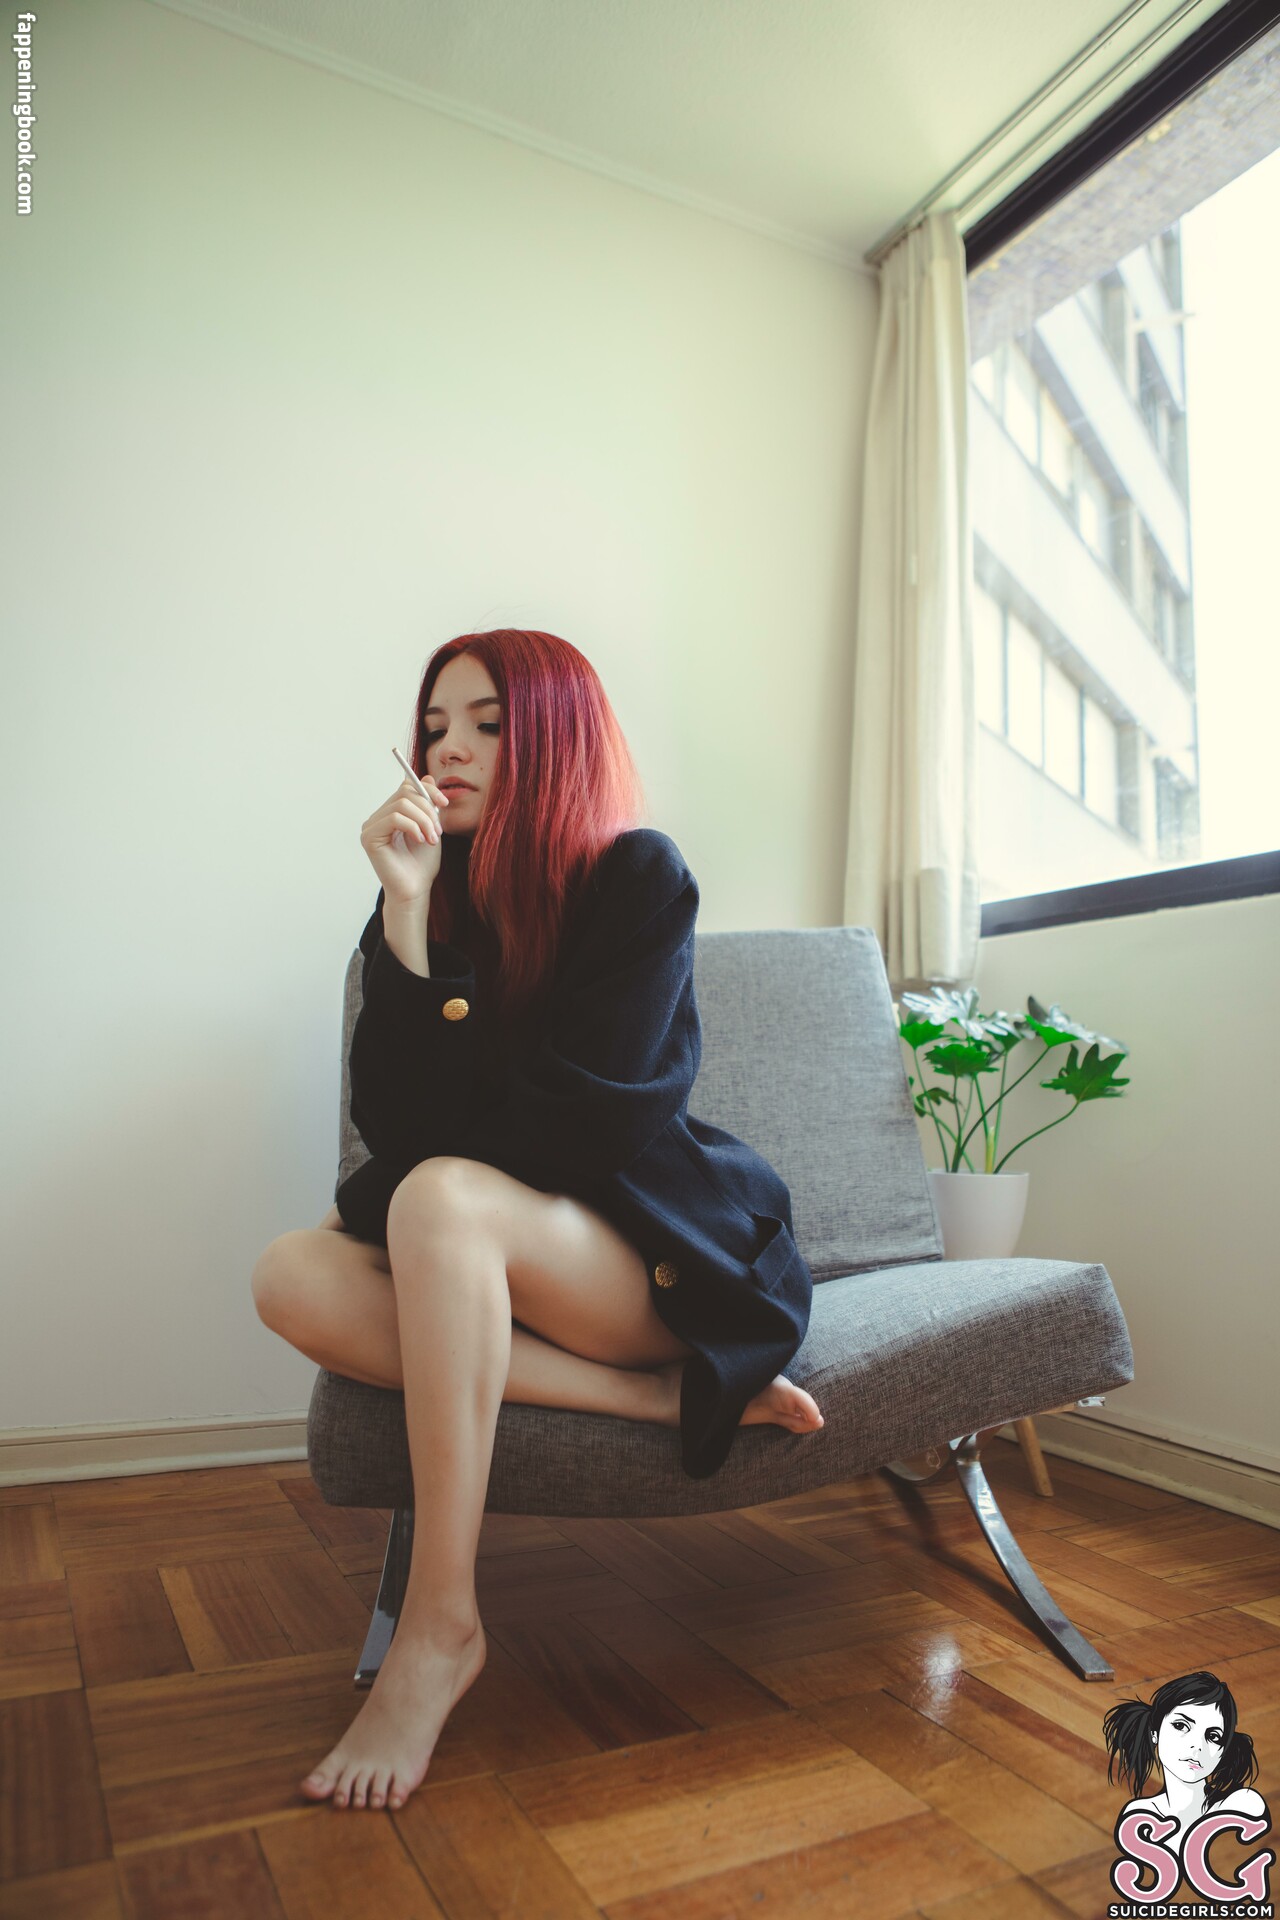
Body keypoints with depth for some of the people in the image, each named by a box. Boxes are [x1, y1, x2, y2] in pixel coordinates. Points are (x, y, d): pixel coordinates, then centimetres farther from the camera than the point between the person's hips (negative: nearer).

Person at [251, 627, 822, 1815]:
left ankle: (441, 1625, -22)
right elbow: (389, 1117, -5)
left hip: (665, 1244, -5)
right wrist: (405, 913, -13)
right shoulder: (439, 894, 6)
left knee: (440, 1199, -32)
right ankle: (672, 1396, -21)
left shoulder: (637, 875, -7)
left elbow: (584, 1114, -14)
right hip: (480, 1256, 6)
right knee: (290, 1278, -20)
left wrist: (431, 1156, -4)